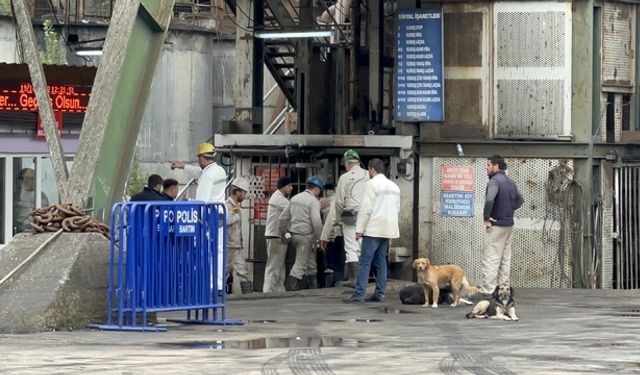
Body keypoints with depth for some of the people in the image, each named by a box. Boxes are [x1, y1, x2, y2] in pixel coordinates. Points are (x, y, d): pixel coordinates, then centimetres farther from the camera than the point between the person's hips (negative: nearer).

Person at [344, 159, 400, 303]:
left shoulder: (372, 184, -9)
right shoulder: (394, 186, 13)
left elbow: (366, 208, -12)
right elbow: (397, 209, 17)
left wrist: (359, 229, -10)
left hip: (373, 230, -7)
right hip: (388, 230, 7)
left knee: (365, 261, -8)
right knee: (381, 262, 10)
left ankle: (359, 294, -13)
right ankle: (379, 294, 8)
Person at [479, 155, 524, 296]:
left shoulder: (495, 181, -16)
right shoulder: (510, 182, 13)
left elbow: (489, 200, -32)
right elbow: (520, 200, 26)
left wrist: (486, 218, -20)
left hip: (496, 225, -9)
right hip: (509, 224, 9)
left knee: (490, 258, -7)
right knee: (505, 258, 12)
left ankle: (488, 289, -8)